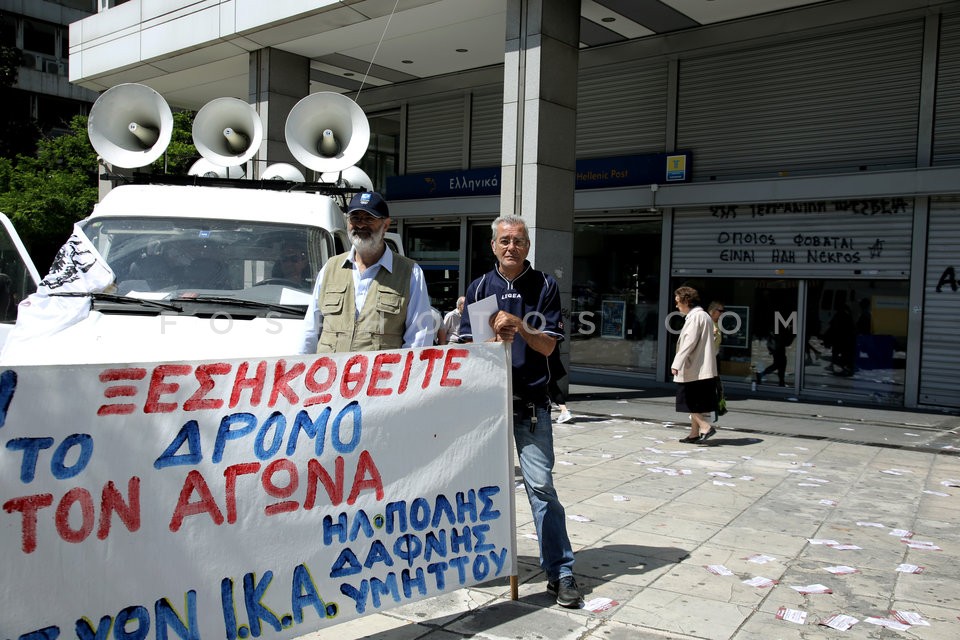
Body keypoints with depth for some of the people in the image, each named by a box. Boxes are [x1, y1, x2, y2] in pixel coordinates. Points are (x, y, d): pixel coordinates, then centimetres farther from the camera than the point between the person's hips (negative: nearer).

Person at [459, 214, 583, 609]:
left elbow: (548, 344, -1)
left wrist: (519, 325, -17)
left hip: (531, 402, -2)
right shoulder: (480, 288, 9)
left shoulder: (544, 286, 5)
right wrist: (496, 336, -16)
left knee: (541, 485, -6)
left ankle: (560, 573, 1)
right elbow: (469, 344, 3)